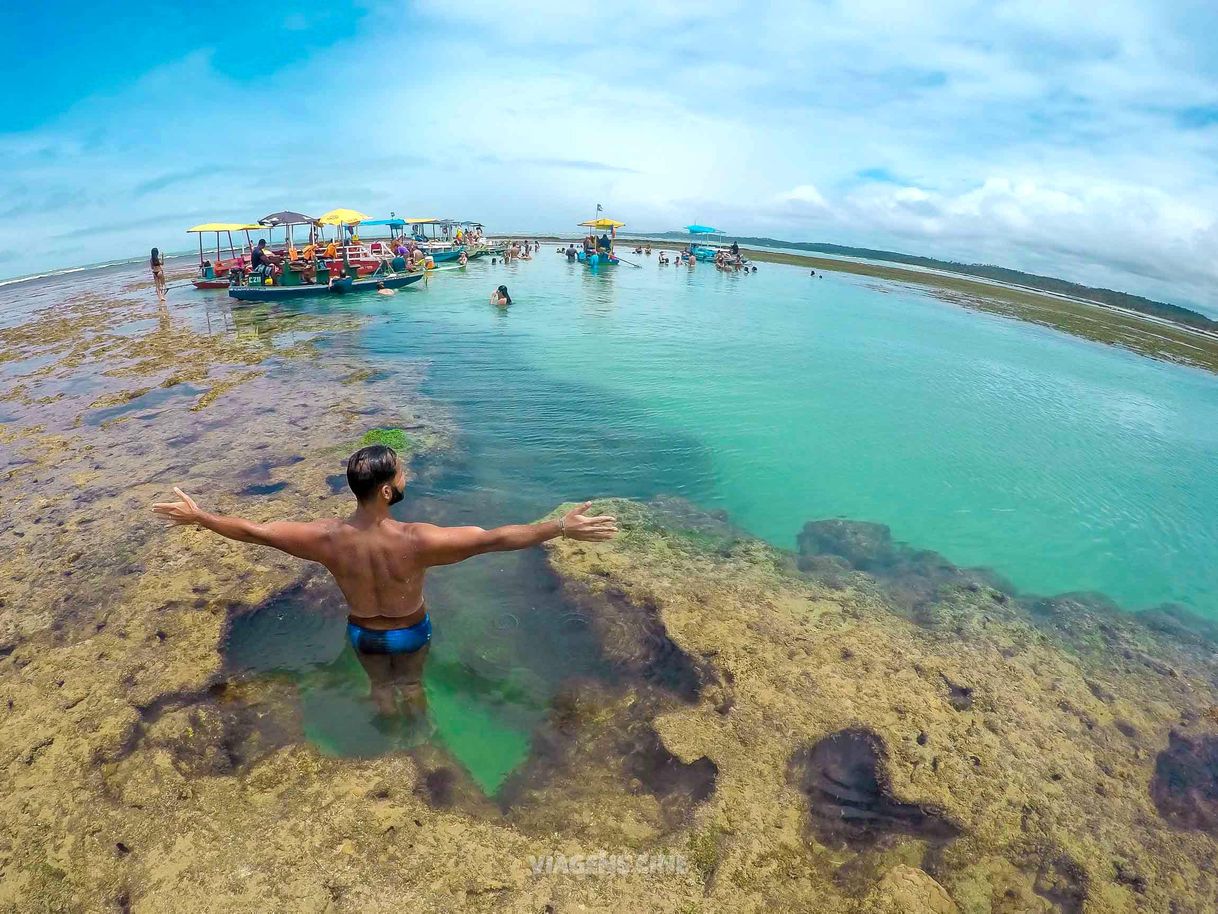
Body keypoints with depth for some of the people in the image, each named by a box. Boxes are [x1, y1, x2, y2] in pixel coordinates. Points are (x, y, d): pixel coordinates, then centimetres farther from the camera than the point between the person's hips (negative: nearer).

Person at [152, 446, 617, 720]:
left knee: (381, 687, 32)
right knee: (411, 686, 30)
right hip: (410, 631, -2)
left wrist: (199, 517, -2)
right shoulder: (416, 540, -40)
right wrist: (560, 527, -39)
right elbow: (496, 538, -42)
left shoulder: (327, 536, -31)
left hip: (362, 632, 2)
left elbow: (254, 531, -18)